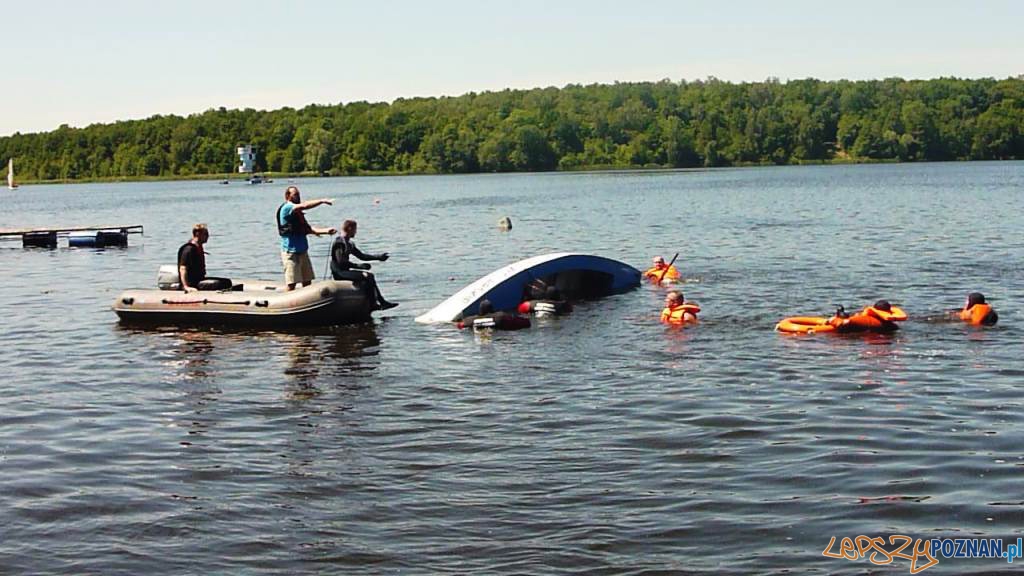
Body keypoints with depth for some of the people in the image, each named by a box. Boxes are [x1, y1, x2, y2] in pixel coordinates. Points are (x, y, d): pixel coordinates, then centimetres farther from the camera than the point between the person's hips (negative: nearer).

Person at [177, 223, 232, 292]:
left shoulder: (199, 248, 16)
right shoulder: (189, 249, -16)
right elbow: (183, 268, -26)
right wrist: (186, 287, -35)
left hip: (200, 279, 11)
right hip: (192, 283, -11)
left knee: (227, 282, 8)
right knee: (218, 284, -29)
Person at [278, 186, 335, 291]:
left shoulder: (298, 212, 16)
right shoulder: (286, 208, -10)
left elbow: (307, 229, 12)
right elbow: (304, 206, -25)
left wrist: (326, 231, 1)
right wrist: (322, 201, -24)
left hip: (302, 251, 9)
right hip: (291, 252, -9)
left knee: (307, 282, 11)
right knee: (291, 284, -8)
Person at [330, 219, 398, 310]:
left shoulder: (349, 244, 17)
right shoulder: (339, 242, -14)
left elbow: (361, 256, 22)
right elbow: (341, 262, -22)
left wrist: (379, 257, 16)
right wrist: (359, 266, -20)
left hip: (345, 271, 10)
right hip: (339, 273, -10)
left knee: (370, 276, 10)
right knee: (368, 276, -20)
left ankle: (382, 302, 9)